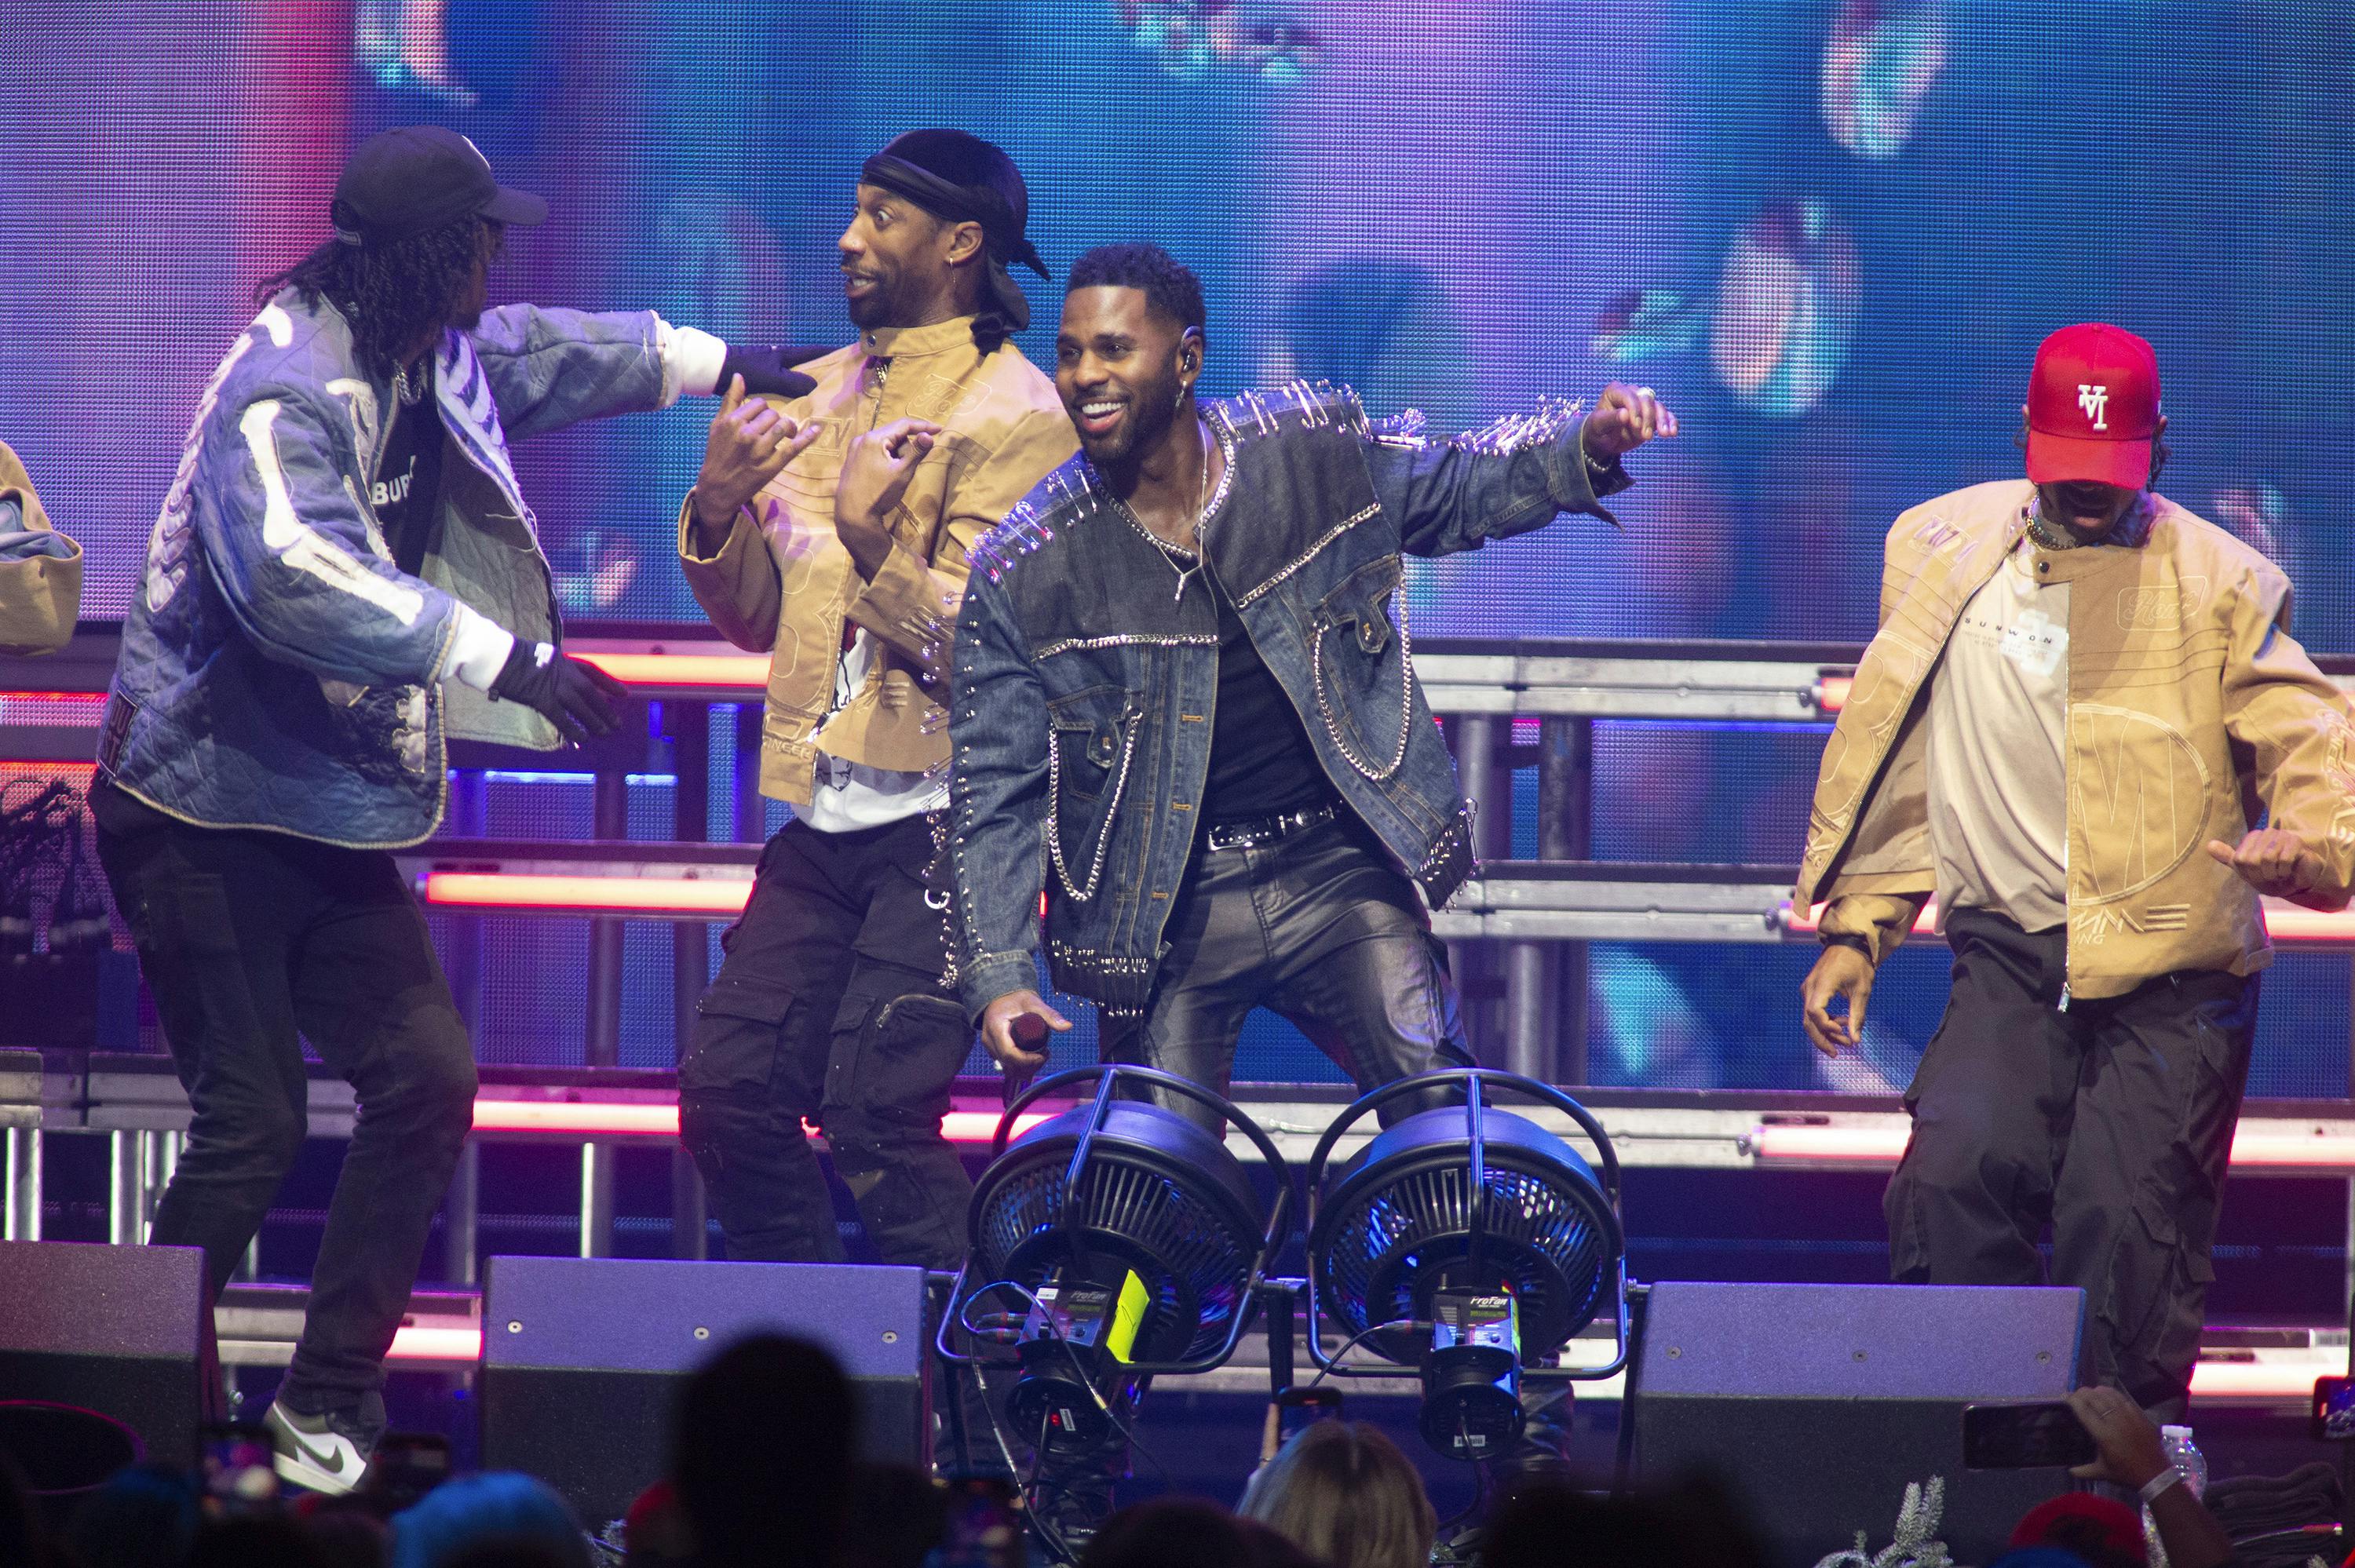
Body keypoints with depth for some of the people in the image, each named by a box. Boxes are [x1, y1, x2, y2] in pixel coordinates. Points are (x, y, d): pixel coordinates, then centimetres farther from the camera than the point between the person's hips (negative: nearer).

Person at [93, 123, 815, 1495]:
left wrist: (714, 362, 39)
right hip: (209, 805, -9)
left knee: (426, 1073, -1)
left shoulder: (435, 360, 8)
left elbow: (537, 354, 31)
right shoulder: (286, 393, -22)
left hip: (332, 812, 9)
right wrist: (509, 660, -40)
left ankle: (331, 1398, 9)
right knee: (254, 1124, -10)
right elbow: (295, 576, -39)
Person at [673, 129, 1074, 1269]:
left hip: (941, 820, -8)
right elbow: (759, 621, 16)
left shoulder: (1010, 414, -8)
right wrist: (718, 508, -2)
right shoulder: (823, 393, 16)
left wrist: (871, 542, -30)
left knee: (871, 1113, -16)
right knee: (730, 1091, 3)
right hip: (826, 818, 8)